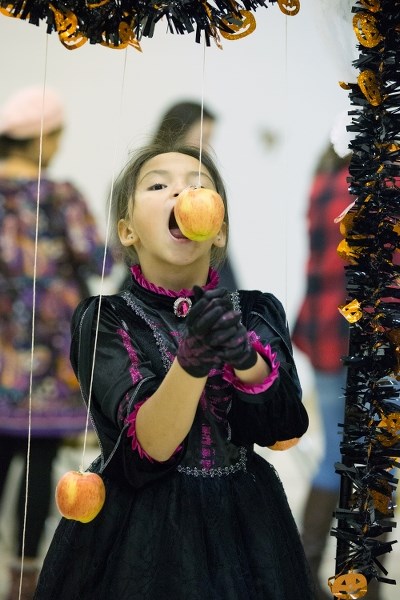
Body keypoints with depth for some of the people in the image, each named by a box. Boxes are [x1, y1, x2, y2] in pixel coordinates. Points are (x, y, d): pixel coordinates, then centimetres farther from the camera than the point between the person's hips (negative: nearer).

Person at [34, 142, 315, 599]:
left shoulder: (258, 313, 0)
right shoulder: (104, 319, -9)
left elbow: (286, 430, -13)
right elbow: (150, 446, -20)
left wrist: (243, 355, -30)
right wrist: (191, 360, -37)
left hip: (241, 524, 3)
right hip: (135, 528, -2)